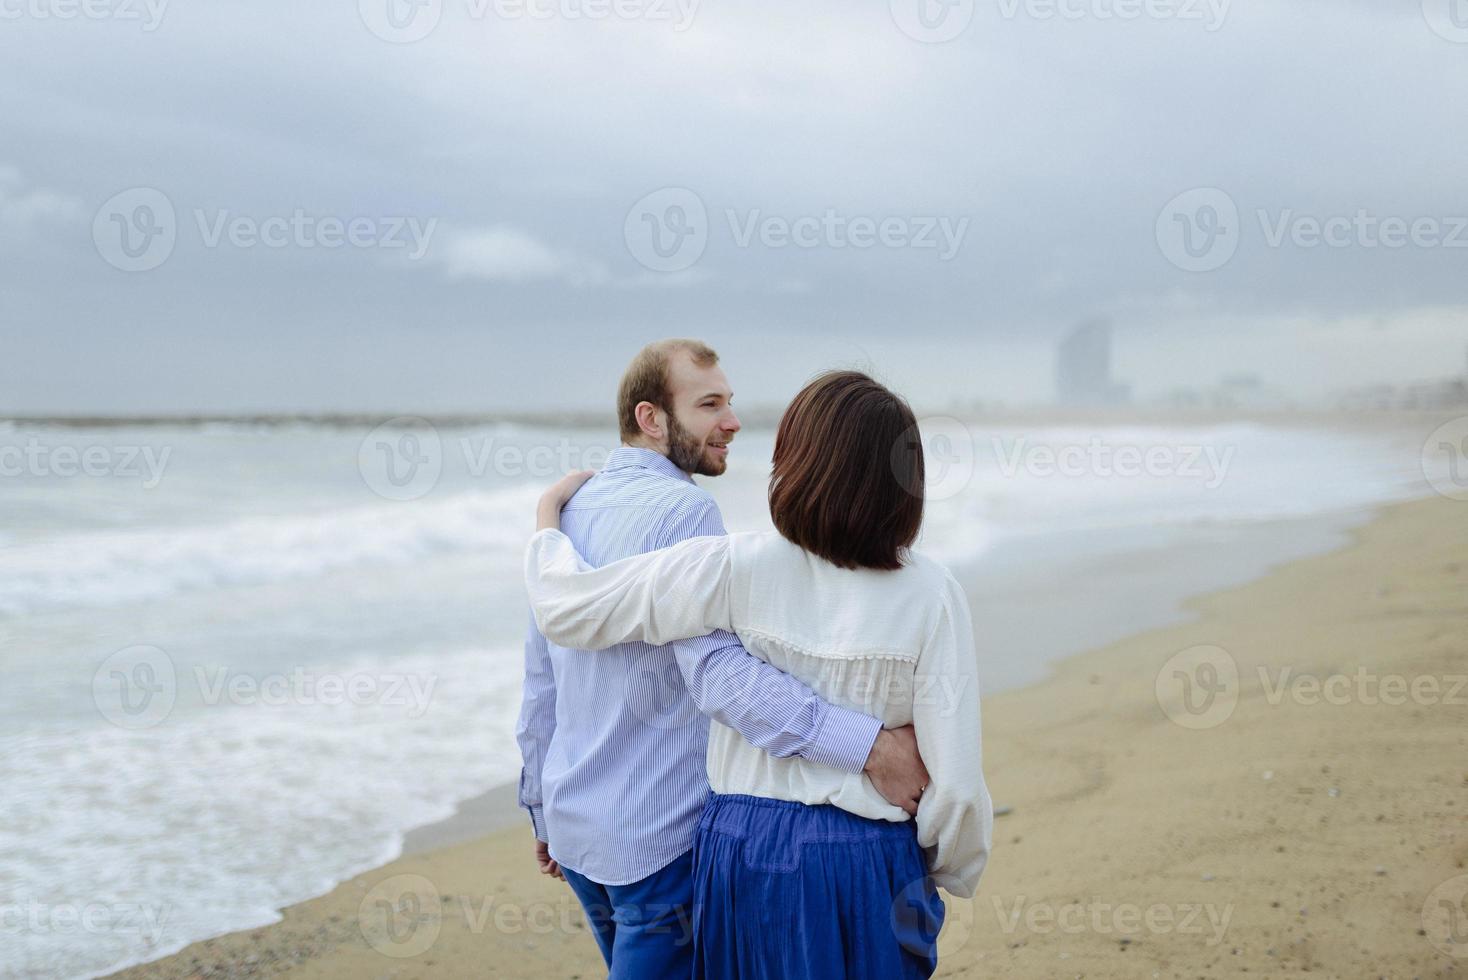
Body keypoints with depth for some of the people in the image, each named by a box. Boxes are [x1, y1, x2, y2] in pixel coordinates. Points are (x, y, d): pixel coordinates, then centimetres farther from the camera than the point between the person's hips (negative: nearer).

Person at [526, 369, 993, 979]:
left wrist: (549, 512, 16)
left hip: (743, 848, 1)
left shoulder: (739, 568, -11)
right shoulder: (930, 593, -12)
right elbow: (956, 779, -12)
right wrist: (952, 873, 7)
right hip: (867, 860, -1)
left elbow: (567, 607, -4)